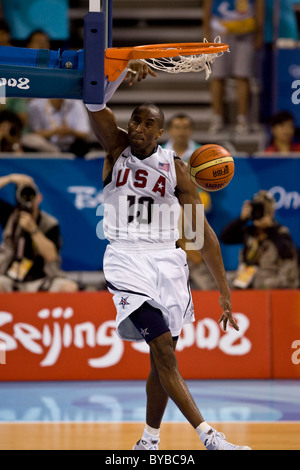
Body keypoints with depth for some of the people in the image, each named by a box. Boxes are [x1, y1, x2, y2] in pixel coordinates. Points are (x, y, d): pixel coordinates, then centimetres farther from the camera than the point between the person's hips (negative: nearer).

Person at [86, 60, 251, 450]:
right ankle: (209, 438, -23)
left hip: (167, 261, 3)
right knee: (163, 350, -17)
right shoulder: (117, 148, 2)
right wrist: (123, 74, -33)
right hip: (126, 260, -3)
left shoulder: (174, 168, 3)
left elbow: (202, 231, 2)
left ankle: (149, 441, 24)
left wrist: (224, 290, -2)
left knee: (163, 359, 8)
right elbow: (94, 104, -15)